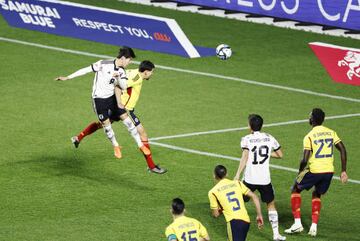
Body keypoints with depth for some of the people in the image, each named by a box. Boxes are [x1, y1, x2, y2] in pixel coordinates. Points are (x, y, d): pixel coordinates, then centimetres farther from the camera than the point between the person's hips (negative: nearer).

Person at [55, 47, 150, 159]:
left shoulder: (121, 71, -1)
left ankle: (140, 145, 7)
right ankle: (116, 146, 20)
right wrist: (67, 77, -16)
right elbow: (86, 70, -16)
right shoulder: (103, 64, -20)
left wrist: (118, 77, -29)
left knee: (126, 118, -1)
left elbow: (123, 86, -8)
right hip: (99, 99, -5)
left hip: (112, 97, 5)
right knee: (106, 123, -3)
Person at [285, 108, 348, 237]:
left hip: (314, 170, -5)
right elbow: (343, 150, 2)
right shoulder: (331, 133, 5)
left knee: (296, 190, 18)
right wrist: (343, 172, 6)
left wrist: (300, 172, 3)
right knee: (317, 194, 27)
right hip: (329, 171, 5)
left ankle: (297, 223, 9)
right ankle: (314, 226, 13)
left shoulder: (309, 136, -11)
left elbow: (305, 160, -16)